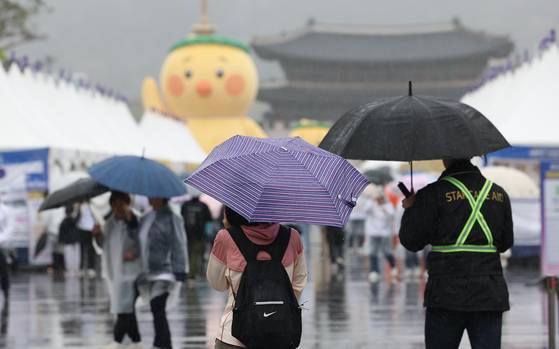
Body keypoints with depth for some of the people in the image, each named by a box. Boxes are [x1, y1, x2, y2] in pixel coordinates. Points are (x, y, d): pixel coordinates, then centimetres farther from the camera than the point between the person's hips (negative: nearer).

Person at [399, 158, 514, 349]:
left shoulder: (434, 194, -6)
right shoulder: (499, 194, 9)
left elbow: (411, 241, -3)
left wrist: (410, 210, 14)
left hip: (447, 292, -3)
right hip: (490, 293, 3)